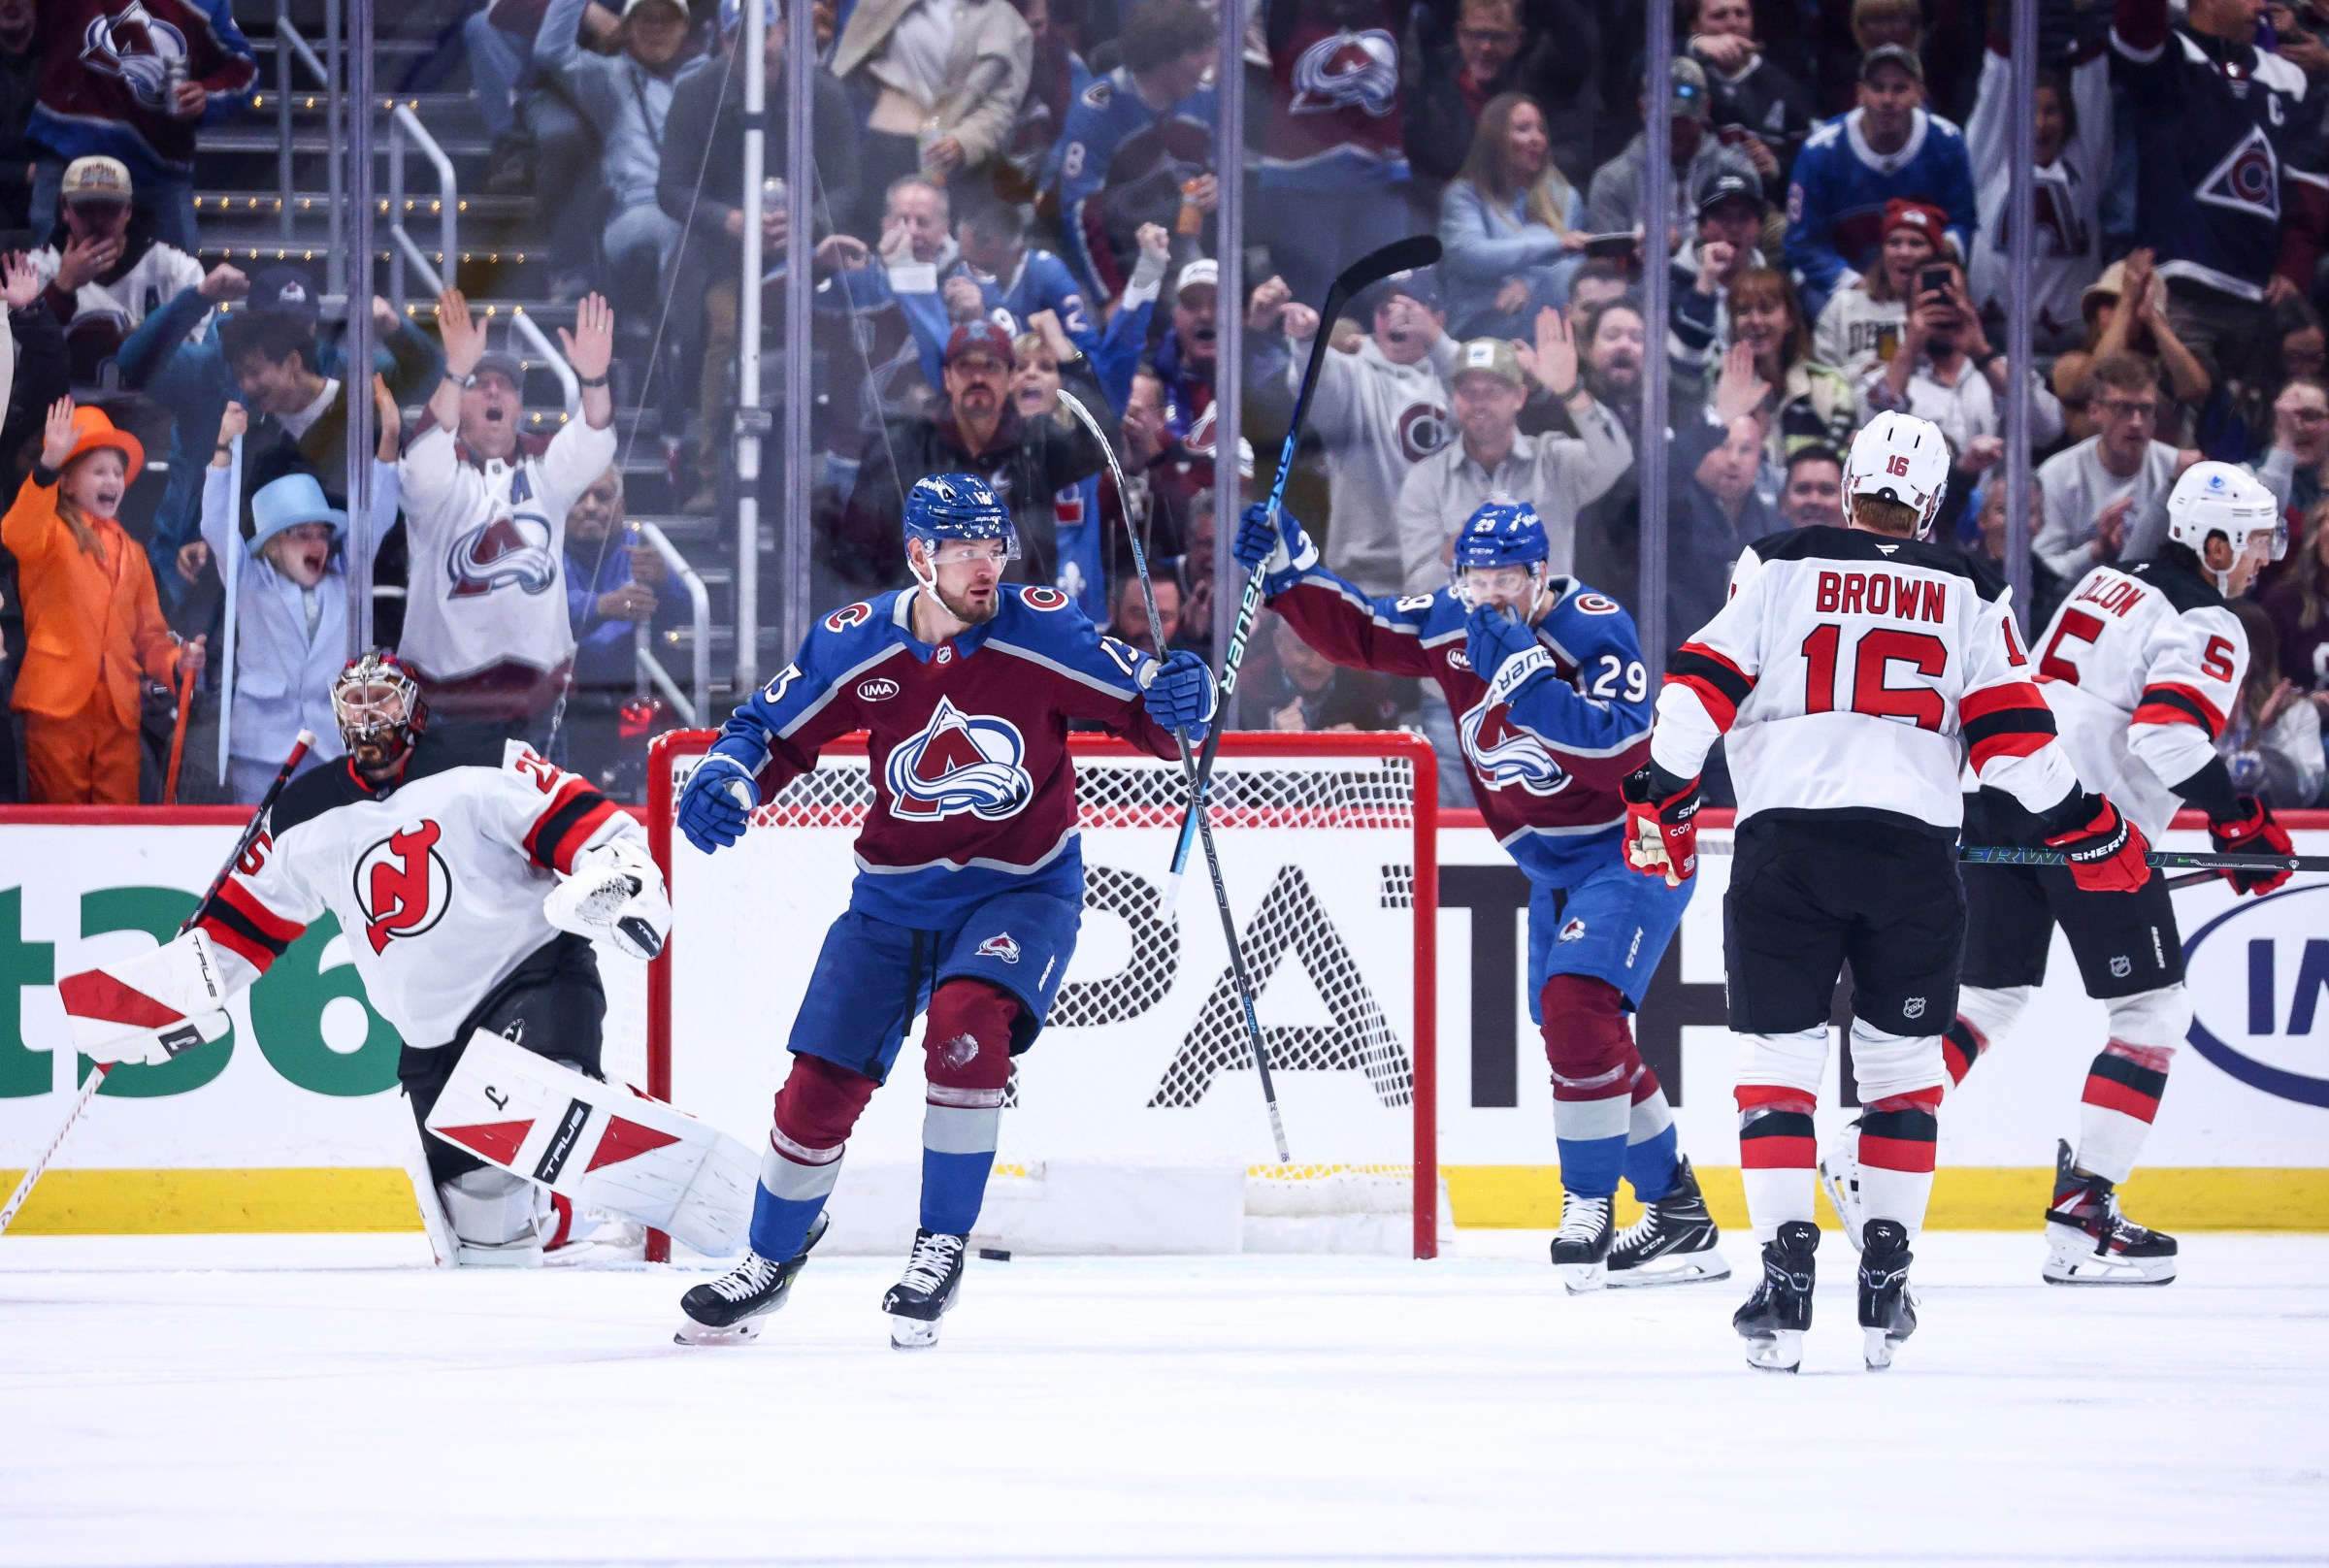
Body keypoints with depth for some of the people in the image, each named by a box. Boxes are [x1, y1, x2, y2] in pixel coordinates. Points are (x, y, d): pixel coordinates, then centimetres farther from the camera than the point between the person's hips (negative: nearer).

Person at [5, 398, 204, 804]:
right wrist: (48, 466, -36)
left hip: (118, 712, 5)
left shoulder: (131, 553, 22)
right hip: (59, 705, -5)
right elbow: (19, 537, -22)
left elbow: (148, 634, 22)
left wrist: (175, 662, -1)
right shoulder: (53, 534, 3)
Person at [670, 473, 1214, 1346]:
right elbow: (773, 732, 4)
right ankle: (775, 1257, 28)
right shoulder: (856, 645, -8)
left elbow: (1139, 707, -10)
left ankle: (943, 1245, -14)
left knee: (967, 1020, -30)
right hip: (895, 895, 3)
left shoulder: (1042, 632, -14)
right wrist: (725, 779, -16)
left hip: (1022, 888, -3)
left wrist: (1178, 700, -33)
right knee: (821, 1081, 1)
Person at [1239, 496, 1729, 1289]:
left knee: (1576, 1007, -23)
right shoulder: (1451, 622, -3)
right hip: (1555, 866, 9)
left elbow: (1623, 754, -34)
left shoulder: (1594, 630, -23)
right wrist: (1289, 571, -6)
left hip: (1633, 849, -9)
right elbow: (1360, 633, 8)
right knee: (1581, 1036, 12)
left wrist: (1528, 676, -39)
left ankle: (1589, 1210, -15)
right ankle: (1678, 1214, 24)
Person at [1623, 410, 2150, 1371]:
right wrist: (2089, 832, 15)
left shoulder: (1777, 568, 8)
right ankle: (1885, 1287, 9)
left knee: (1775, 1058, 4)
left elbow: (1703, 683, 1)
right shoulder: (1969, 596, 11)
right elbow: (2014, 736, 6)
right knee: (1903, 1061, 14)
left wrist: (1663, 797, 8)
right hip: (1915, 847, 1)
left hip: (1786, 837, -1)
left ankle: (1785, 1280, -8)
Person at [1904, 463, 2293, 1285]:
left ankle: (1872, 1148, 11)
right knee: (2156, 1008, 0)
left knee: (1990, 994, 19)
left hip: (1997, 789, 8)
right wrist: (2238, 821, -16)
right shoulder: (2207, 626, -8)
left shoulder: (2111, 584, 20)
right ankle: (2081, 1216, -6)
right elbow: (2170, 735, -23)